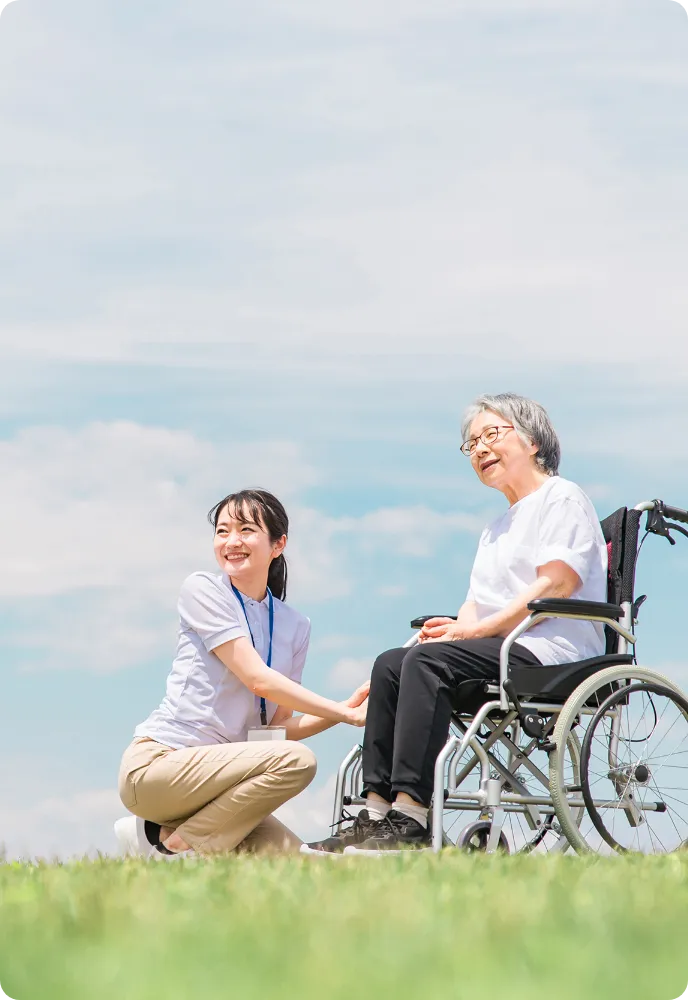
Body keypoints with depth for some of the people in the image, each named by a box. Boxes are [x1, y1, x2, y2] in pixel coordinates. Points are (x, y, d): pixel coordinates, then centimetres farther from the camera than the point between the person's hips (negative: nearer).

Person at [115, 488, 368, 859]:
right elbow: (258, 679, -12)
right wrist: (345, 714, -10)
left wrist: (347, 709, -4)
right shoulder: (202, 589, -3)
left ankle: (168, 836, 3)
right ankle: (175, 845, -13)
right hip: (156, 763, -6)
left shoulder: (295, 626, 14)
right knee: (297, 760, -26)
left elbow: (279, 726, 11)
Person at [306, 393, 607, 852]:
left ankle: (411, 819, -39)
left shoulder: (563, 497, 3)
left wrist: (472, 630, -14)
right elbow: (478, 604, 22)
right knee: (390, 664, -13)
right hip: (502, 655, 9)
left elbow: (555, 586, -11)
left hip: (552, 651, -9)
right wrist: (454, 626, -4)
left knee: (429, 661, -29)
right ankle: (377, 812, -23)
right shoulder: (497, 529, 31)